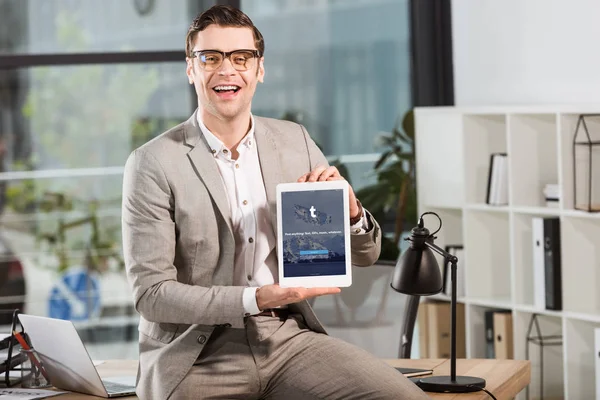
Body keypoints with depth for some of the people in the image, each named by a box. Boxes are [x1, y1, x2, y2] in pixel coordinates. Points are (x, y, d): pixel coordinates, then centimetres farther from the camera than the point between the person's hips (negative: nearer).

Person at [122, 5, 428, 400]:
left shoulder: (295, 141, 9)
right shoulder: (153, 164, -5)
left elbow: (365, 255, 13)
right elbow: (151, 294, -10)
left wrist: (349, 208, -10)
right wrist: (256, 299, -22)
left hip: (289, 336, 3)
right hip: (198, 355, -3)